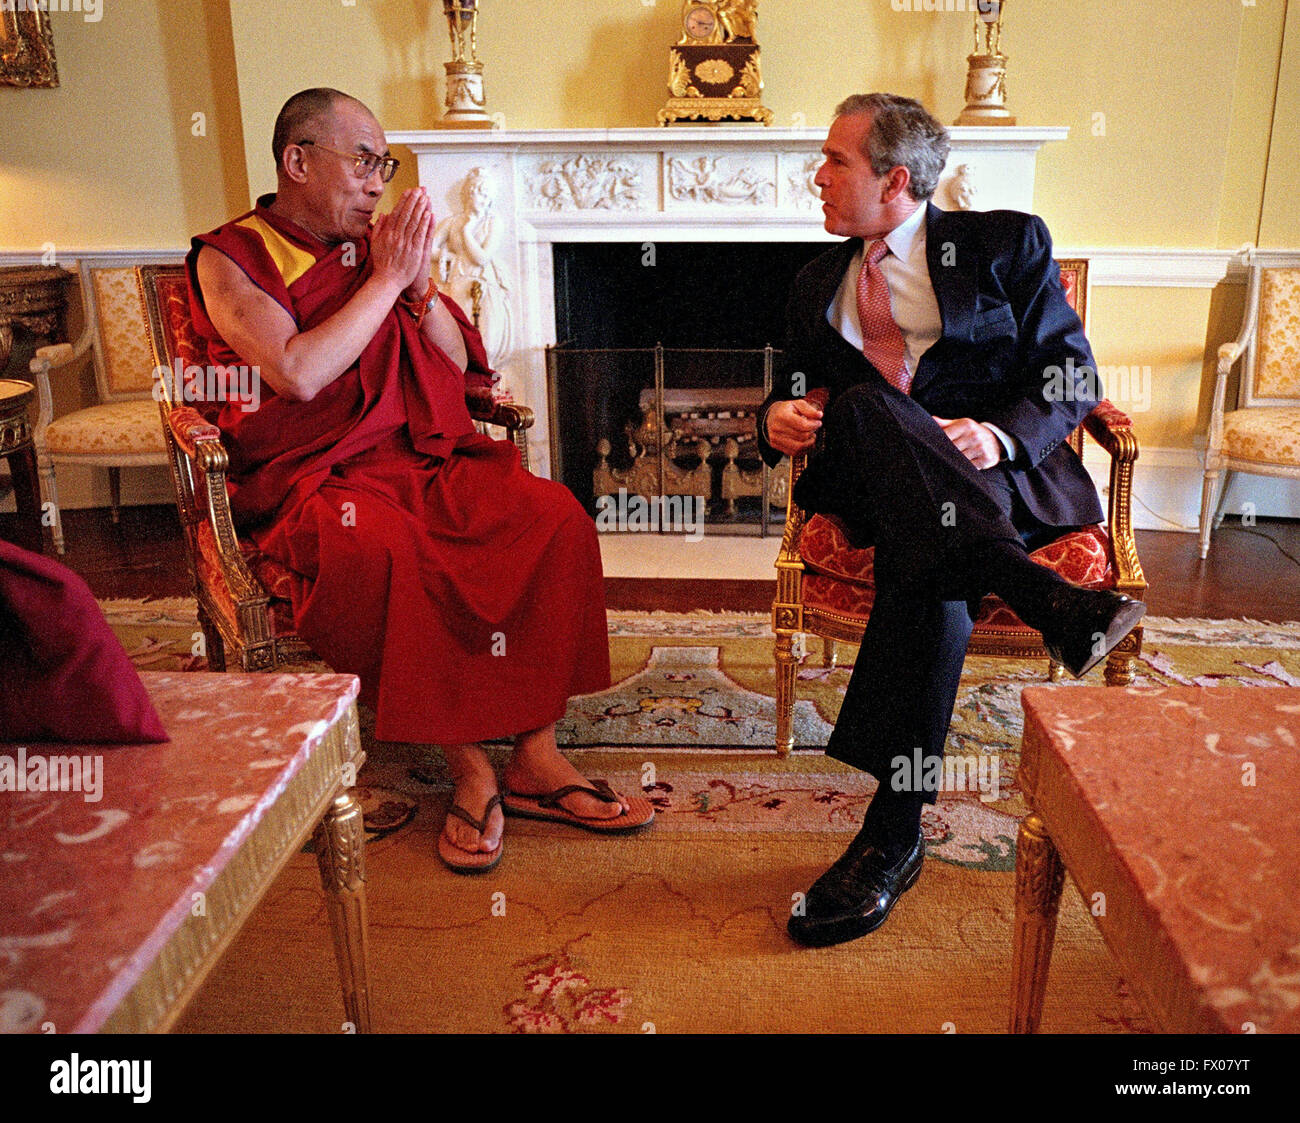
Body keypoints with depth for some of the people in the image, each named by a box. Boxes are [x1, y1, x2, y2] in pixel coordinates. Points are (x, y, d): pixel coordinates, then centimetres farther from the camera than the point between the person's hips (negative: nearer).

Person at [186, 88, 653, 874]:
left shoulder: (378, 246, 18)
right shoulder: (231, 257, 3)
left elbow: (462, 369, 16)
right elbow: (298, 374, -15)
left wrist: (419, 283, 0)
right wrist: (386, 279, -8)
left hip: (424, 457, 5)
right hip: (313, 477, -5)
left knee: (556, 517, -20)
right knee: (385, 546, -38)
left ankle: (536, 757, -17)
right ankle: (469, 765, -22)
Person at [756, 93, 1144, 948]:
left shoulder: (1007, 244, 12)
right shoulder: (821, 282, 25)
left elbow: (1073, 379, 4)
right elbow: (795, 389, 24)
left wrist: (1002, 435, -17)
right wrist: (778, 417, -2)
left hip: (995, 479, -3)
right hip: (874, 486, 3)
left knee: (930, 571, -37)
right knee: (860, 407, -34)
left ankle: (893, 836, -34)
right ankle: (1041, 596, -45)